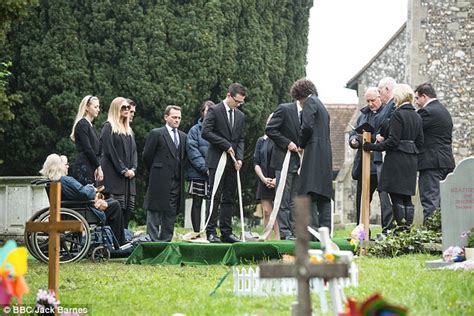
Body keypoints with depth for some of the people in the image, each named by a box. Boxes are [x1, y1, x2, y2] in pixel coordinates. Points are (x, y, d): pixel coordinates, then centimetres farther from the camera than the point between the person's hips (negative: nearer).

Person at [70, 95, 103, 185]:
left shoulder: (91, 126, 21)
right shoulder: (82, 124, -6)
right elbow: (87, 149, -12)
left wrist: (98, 168, 7)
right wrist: (98, 167, -9)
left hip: (91, 169, 9)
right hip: (83, 167, -9)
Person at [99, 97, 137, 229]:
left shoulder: (129, 130, 22)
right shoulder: (108, 127, 0)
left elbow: (133, 150, 18)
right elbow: (109, 150, -9)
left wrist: (133, 169, 0)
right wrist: (123, 170, -13)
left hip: (128, 175, 7)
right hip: (114, 176, -7)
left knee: (128, 208, 0)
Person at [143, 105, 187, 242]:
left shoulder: (183, 137, 15)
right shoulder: (156, 134, -2)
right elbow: (147, 156, -2)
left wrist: (180, 174, 9)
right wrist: (155, 172, 4)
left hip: (176, 181, 6)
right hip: (160, 181, -5)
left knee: (171, 214, 6)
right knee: (155, 212, -3)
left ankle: (166, 241, 10)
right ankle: (153, 242, -2)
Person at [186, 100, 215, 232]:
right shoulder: (195, 130, 3)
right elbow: (192, 151, -5)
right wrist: (205, 168, -15)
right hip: (198, 174, -2)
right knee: (197, 204, 3)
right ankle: (197, 232, 8)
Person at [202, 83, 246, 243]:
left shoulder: (240, 116, 15)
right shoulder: (214, 111, -3)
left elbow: (240, 139, 16)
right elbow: (206, 132, -12)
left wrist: (239, 158, 0)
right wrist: (225, 145, -13)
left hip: (232, 163, 6)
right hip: (217, 161, -6)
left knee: (229, 199, 5)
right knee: (215, 198, -7)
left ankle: (226, 232, 6)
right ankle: (211, 232, -5)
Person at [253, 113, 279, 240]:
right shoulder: (261, 141, 12)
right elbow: (256, 163, 8)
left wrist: (277, 179, -12)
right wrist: (263, 178, -7)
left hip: (279, 181, -3)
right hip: (265, 182, 3)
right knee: (267, 212, -1)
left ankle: (277, 238, -7)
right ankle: (267, 240, -1)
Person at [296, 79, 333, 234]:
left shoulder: (310, 102, -2)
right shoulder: (321, 106, 25)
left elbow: (307, 127, -15)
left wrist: (302, 144, -1)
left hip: (314, 152, -9)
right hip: (326, 153, 9)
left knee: (309, 193, -13)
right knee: (324, 194, 8)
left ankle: (312, 229, -22)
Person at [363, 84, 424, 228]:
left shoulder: (397, 114, -11)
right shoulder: (417, 116, 12)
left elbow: (393, 141, -16)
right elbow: (420, 142, 13)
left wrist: (373, 147, -11)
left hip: (397, 159, -8)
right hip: (411, 159, 8)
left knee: (396, 196, -6)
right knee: (407, 196, 10)